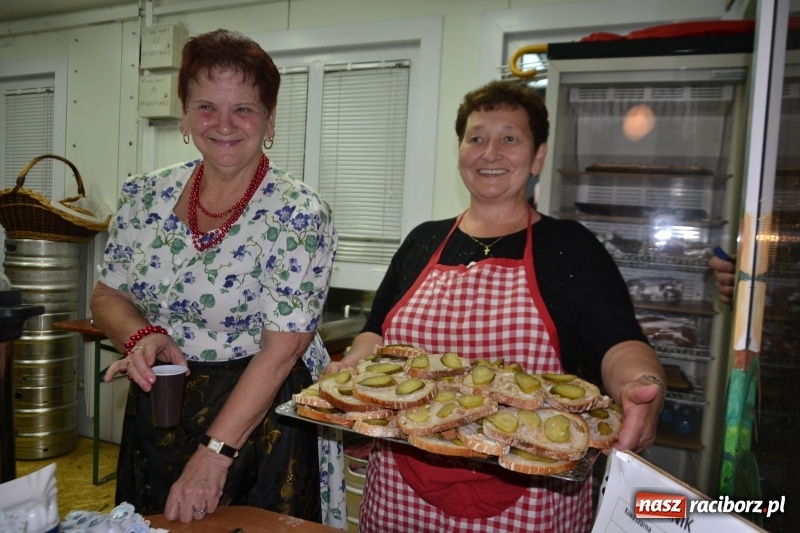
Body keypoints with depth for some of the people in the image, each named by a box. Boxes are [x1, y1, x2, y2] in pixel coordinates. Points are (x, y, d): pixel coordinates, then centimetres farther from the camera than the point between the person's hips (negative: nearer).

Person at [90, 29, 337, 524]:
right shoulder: (146, 195, -1)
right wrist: (141, 336, -13)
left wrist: (214, 453, -22)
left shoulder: (298, 212, -17)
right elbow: (108, 295, 8)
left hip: (258, 418, -5)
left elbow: (281, 349, -20)